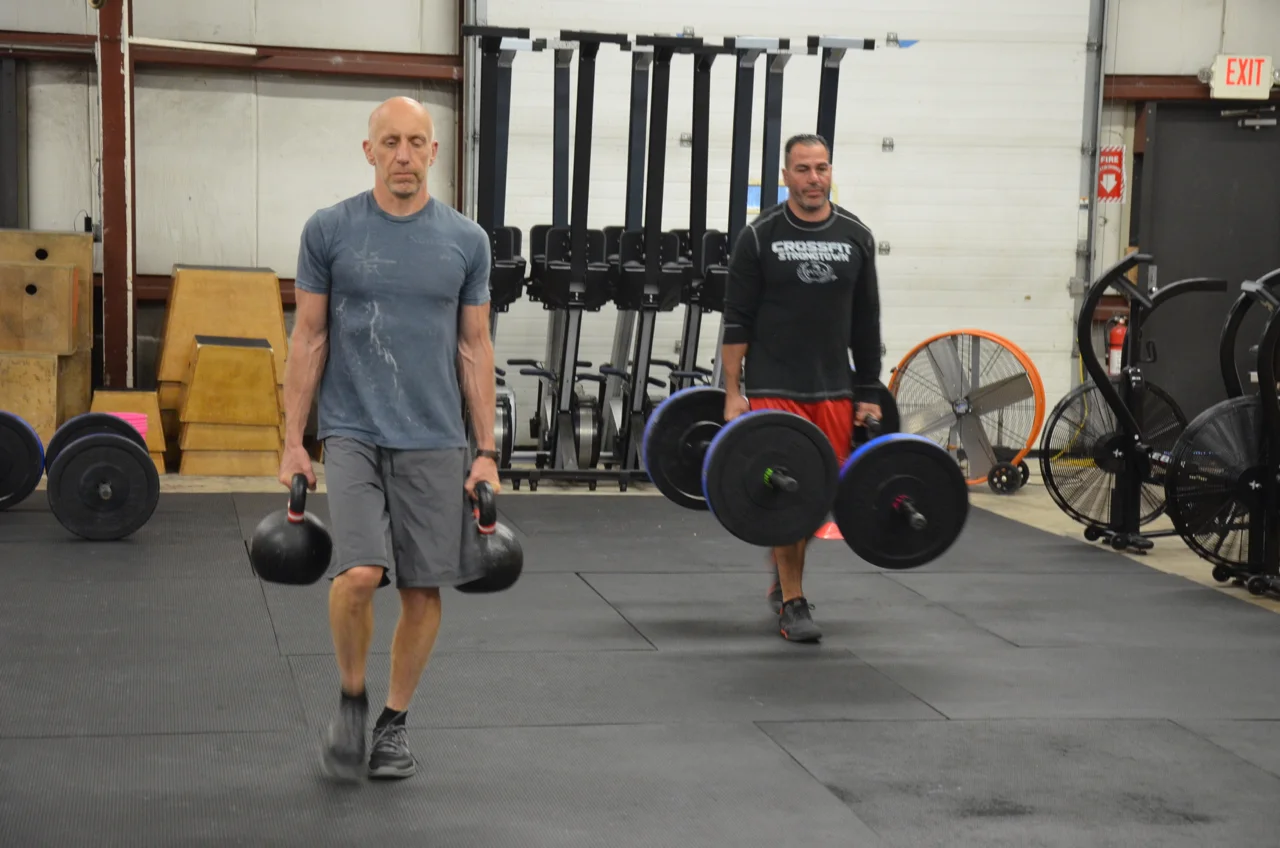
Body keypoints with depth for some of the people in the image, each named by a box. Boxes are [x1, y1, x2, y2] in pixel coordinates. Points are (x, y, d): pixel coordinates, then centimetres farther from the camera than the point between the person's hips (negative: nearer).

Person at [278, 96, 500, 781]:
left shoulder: (465, 240, 3)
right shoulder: (329, 231, -1)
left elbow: (475, 347, 6)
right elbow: (309, 339, 3)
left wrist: (487, 453, 2)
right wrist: (292, 443, 0)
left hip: (434, 440, 2)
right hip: (353, 433, -2)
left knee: (423, 589, 4)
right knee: (358, 574, -18)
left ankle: (394, 722, 24)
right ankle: (351, 699, 8)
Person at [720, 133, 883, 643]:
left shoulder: (856, 237, 5)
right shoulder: (760, 237, -4)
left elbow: (866, 322, 9)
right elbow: (737, 320, -4)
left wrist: (868, 393, 7)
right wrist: (732, 392, -8)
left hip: (834, 389, 4)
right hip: (774, 387, -3)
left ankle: (784, 578, 33)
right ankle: (792, 602, 3)